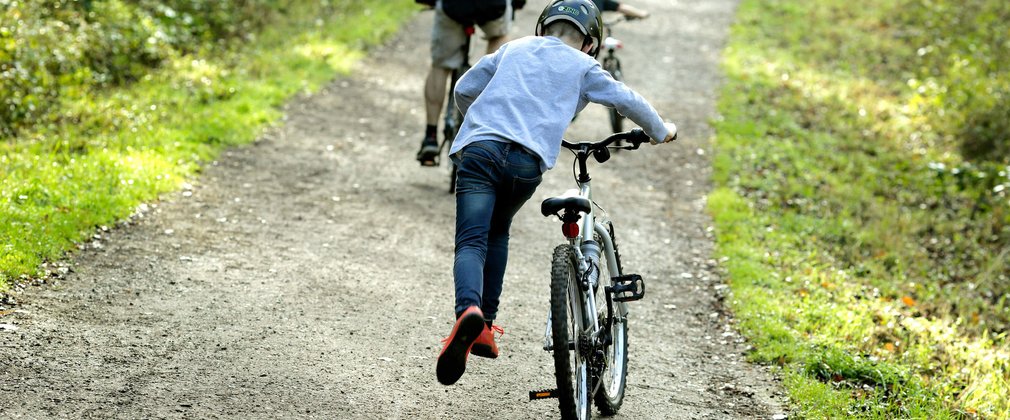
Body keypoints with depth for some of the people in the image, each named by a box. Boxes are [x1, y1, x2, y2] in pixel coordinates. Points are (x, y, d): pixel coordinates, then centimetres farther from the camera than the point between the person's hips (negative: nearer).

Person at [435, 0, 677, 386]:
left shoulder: (513, 49, 25)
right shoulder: (582, 66, 17)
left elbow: (463, 89, 29)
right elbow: (628, 100, 19)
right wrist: (660, 131, 38)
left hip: (479, 149, 0)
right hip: (529, 161, 0)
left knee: (471, 242, -8)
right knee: (498, 231, 25)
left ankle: (468, 310, -38)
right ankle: (485, 325, 19)